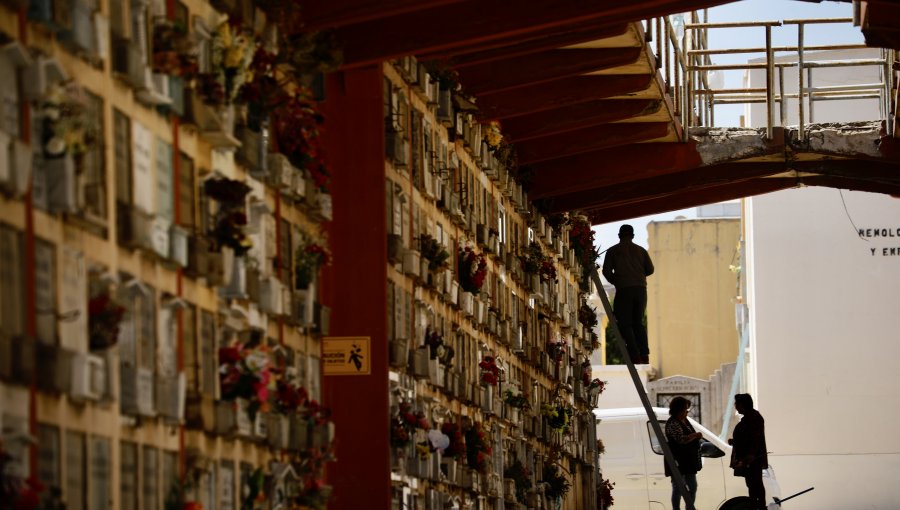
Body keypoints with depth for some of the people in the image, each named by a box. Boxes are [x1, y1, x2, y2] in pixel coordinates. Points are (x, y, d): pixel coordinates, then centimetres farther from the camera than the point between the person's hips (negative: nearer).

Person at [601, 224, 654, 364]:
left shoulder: (613, 251, 6)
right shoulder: (641, 250, 13)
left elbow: (606, 271, 1)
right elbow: (650, 269, 10)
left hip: (624, 289, -3)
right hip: (640, 288, 3)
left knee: (625, 324, 0)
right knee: (638, 323, 13)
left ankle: (635, 356, -13)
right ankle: (644, 355, 2)